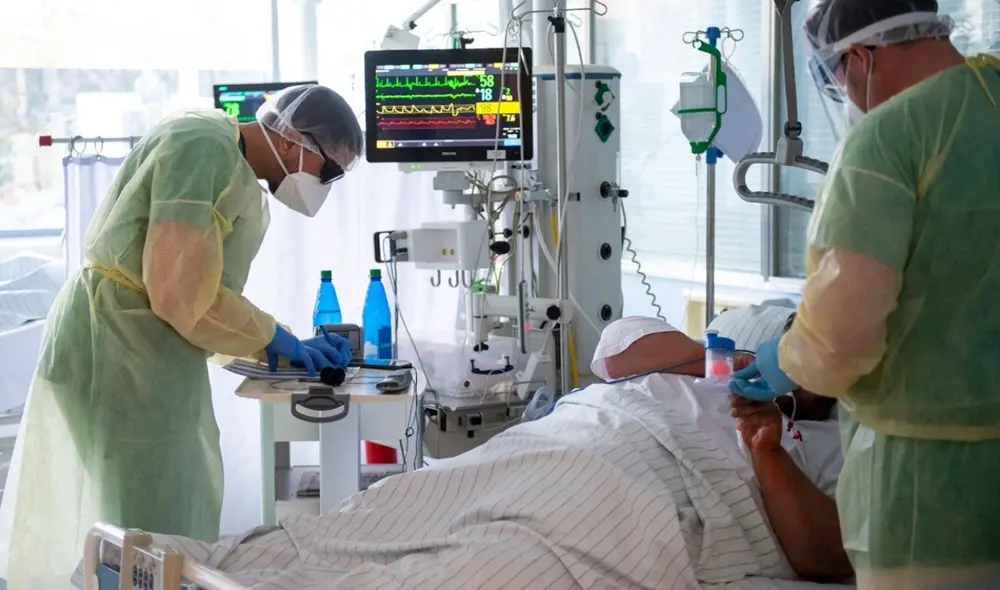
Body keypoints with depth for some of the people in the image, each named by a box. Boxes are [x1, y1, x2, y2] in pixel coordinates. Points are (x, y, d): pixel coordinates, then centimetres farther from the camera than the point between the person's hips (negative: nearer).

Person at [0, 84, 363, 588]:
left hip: (149, 355, 10)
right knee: (155, 528, -3)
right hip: (118, 351, -10)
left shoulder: (236, 172, 14)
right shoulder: (204, 146, -17)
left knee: (182, 510, 16)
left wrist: (288, 348, 9)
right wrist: (272, 338, -10)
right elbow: (180, 291, -23)